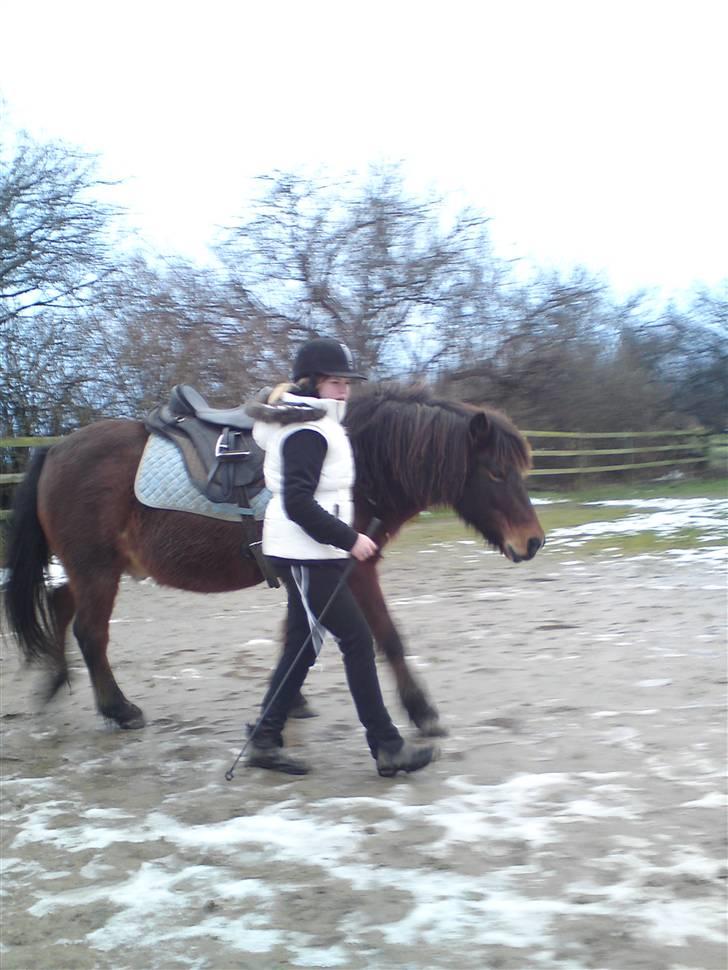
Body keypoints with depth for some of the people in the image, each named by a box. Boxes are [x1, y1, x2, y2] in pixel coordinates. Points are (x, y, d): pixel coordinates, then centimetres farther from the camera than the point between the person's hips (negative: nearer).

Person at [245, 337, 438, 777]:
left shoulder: (320, 426, 15)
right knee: (358, 641, -6)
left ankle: (265, 741, 19)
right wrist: (349, 539, -22)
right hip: (305, 556, -10)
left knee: (303, 646, 13)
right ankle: (388, 747, 0)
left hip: (315, 555, 10)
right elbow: (297, 504, -25)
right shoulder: (307, 433, -18)